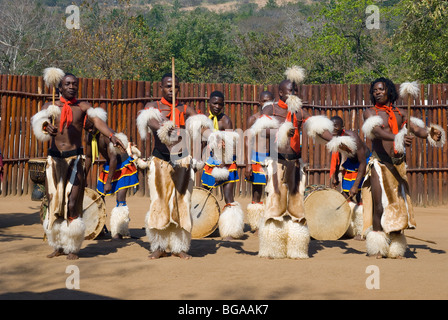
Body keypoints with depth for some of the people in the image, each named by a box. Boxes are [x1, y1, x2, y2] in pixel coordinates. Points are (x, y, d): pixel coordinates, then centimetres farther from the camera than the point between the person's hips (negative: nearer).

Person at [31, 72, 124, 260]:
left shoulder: (82, 107, 5)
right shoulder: (50, 107, 7)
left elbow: (97, 120, -13)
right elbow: (39, 120, -14)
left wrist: (111, 135, -33)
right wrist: (47, 127, -39)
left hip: (75, 159, -2)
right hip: (54, 160, 2)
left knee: (72, 205, -6)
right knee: (54, 204, 5)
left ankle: (72, 248, 4)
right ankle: (58, 246, 18)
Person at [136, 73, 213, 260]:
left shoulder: (185, 110, 11)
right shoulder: (152, 107, 7)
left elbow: (200, 123, -4)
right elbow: (149, 120, -16)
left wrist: (208, 132, -27)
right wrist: (162, 129, -38)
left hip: (182, 162, 1)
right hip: (160, 163, -1)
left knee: (181, 204, 1)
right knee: (159, 203, -2)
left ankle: (179, 247, 10)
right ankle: (159, 246, 9)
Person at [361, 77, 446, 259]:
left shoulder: (401, 113, 15)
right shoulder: (370, 112, 2)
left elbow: (416, 129, 4)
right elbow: (376, 131, -18)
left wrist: (431, 134, -20)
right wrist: (397, 139, -36)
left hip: (398, 165, 4)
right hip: (379, 164, -4)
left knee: (399, 204, 4)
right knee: (379, 205, -10)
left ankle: (395, 248, 12)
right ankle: (377, 248, -3)